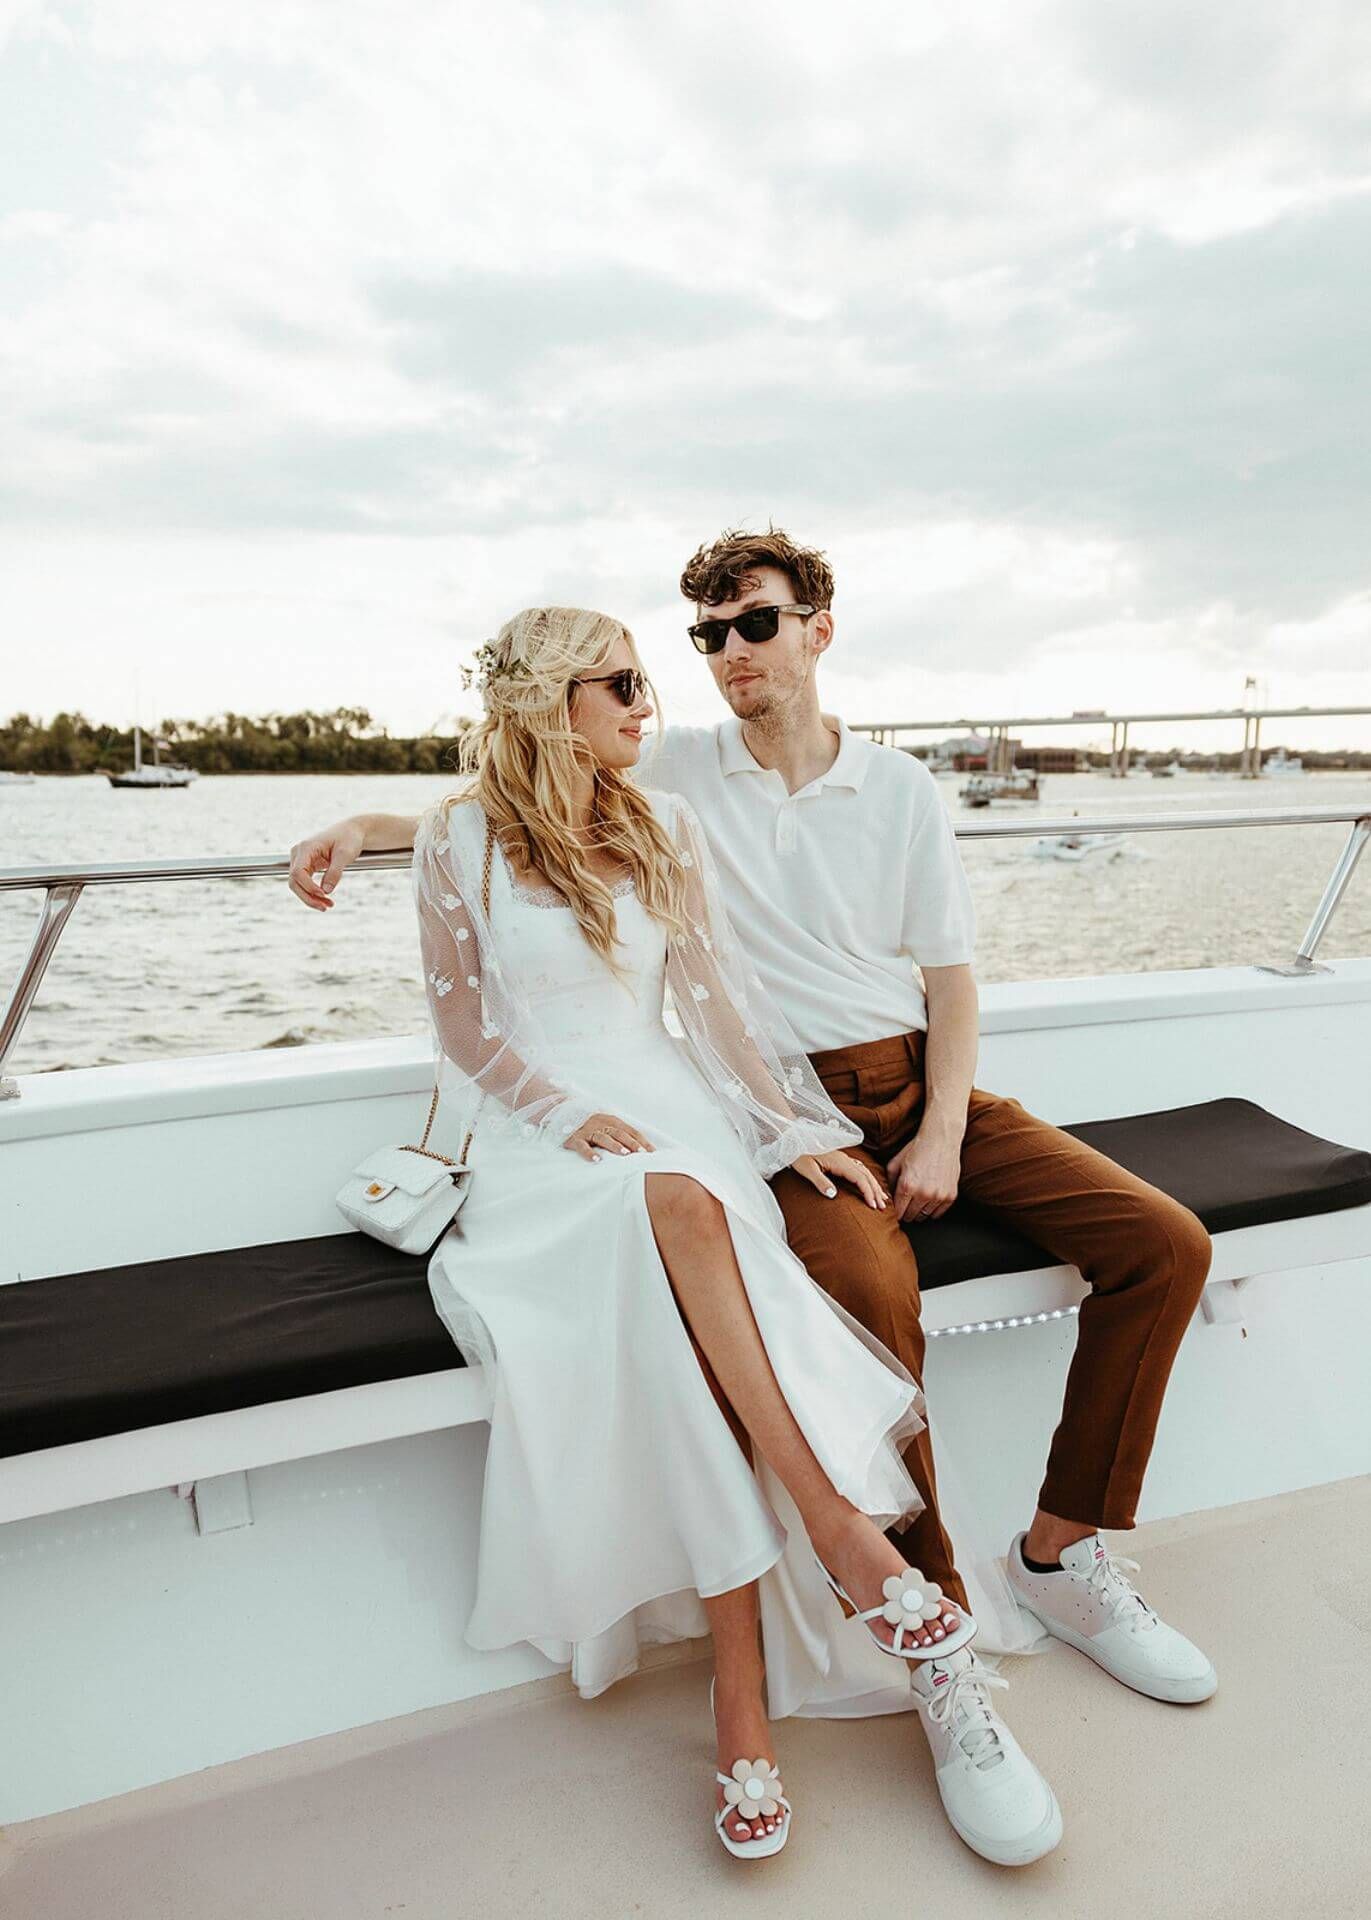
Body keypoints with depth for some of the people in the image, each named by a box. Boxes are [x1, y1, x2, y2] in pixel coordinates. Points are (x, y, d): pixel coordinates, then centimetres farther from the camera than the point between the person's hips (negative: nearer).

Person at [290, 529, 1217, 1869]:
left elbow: (949, 973, 5)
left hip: (917, 1084, 4)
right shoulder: (673, 772, 2)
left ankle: (1061, 1554, 7)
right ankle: (938, 1648, -15)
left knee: (1162, 1242, -8)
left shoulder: (898, 787, 6)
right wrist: (370, 825, -6)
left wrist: (943, 1131, -8)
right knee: (871, 1288, -34)